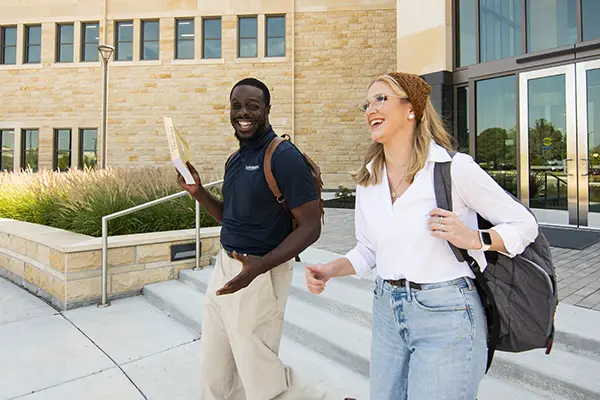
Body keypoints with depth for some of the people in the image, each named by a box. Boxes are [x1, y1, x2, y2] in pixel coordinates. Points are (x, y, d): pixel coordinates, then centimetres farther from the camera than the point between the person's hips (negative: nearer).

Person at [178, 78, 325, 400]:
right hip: (225, 266, 8)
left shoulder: (284, 157, -17)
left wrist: (261, 265, -29)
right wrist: (198, 192, 3)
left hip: (260, 276, -8)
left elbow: (311, 226, -18)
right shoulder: (235, 160, 10)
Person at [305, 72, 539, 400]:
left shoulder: (455, 168, -12)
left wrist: (473, 239, -20)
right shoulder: (367, 181, 4)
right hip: (387, 313, 6)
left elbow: (524, 224, -2)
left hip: (445, 315, -5)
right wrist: (329, 270, -5)